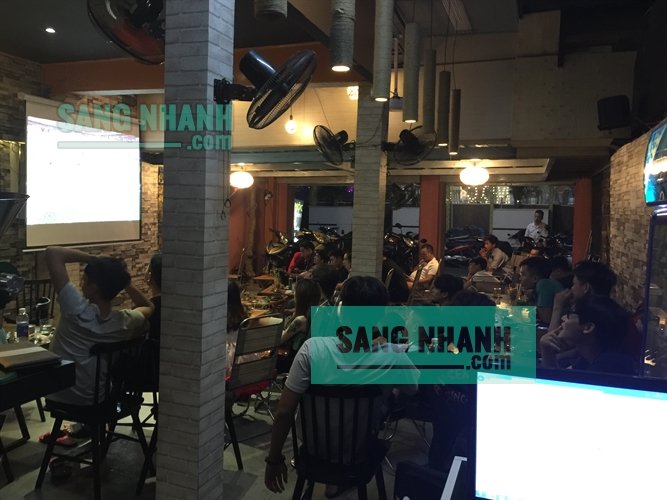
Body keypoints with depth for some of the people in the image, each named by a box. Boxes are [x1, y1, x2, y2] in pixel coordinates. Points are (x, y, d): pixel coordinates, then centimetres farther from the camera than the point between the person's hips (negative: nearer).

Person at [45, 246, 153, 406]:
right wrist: (124, 281, -3)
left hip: (61, 398, -2)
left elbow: (53, 252, -24)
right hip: (99, 400, 2)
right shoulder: (126, 322, -16)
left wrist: (93, 259, -18)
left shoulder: (77, 308, -26)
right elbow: (148, 306, 10)